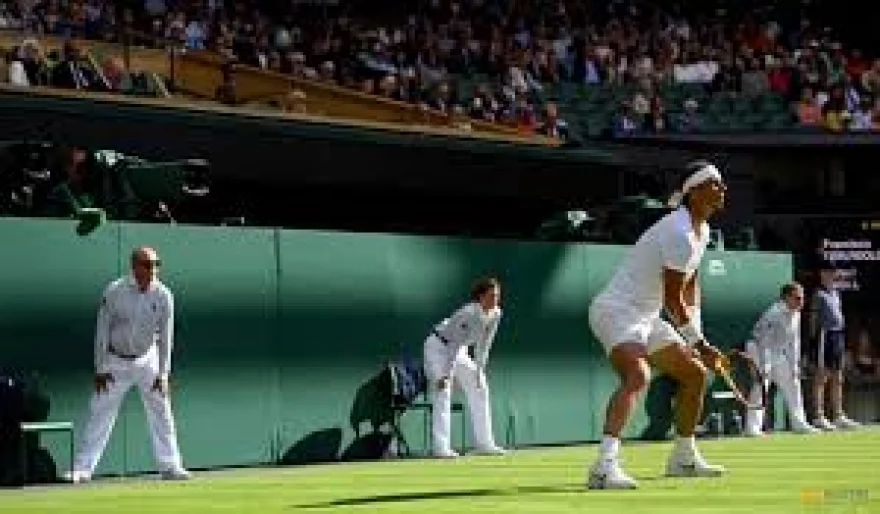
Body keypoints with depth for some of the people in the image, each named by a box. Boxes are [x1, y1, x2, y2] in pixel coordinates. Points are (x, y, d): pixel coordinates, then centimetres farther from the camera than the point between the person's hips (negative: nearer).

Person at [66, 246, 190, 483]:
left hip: (147, 361, 2)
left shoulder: (163, 295, -13)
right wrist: (100, 369, -11)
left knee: (161, 411, -1)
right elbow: (102, 330, -11)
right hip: (116, 361, -2)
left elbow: (166, 336, -8)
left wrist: (162, 373, -12)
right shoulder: (114, 292, -18)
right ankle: (82, 468, 0)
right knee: (100, 412, -3)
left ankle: (170, 466, 6)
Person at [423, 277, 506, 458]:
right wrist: (447, 373, -35)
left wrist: (479, 371, 0)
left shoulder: (495, 314, -10)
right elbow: (454, 344, -33)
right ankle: (441, 448, -22)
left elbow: (483, 346, 0)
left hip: (459, 351, 8)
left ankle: (484, 443, 9)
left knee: (479, 389, 6)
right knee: (443, 394, -17)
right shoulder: (469, 313, -32)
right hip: (438, 347, -8)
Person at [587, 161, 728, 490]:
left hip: (646, 319, 11)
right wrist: (698, 342, -10)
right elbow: (673, 299, -19)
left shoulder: (701, 231, 12)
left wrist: (697, 336, 13)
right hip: (616, 311, -11)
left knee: (696, 374, 17)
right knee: (638, 377, -34)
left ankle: (683, 459, 32)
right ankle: (605, 466, -49)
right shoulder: (679, 233, -21)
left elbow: (690, 287, 22)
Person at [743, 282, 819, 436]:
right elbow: (763, 342, -30)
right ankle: (753, 427, -22)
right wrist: (764, 367, -33)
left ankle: (798, 423, 19)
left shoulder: (796, 315, 0)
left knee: (792, 384, 10)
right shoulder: (774, 314, -27)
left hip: (778, 354, 9)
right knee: (760, 387, -19)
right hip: (758, 349, -9)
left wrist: (794, 365, 7)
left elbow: (793, 343, 9)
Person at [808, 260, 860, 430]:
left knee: (838, 379, 10)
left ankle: (838, 415, 15)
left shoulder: (836, 293, 17)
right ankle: (818, 416, -5)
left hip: (838, 335, 8)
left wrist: (842, 339, 18)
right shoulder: (819, 294, -6)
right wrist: (814, 337, -15)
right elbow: (813, 318, -9)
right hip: (825, 335, -8)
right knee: (821, 378, -6)